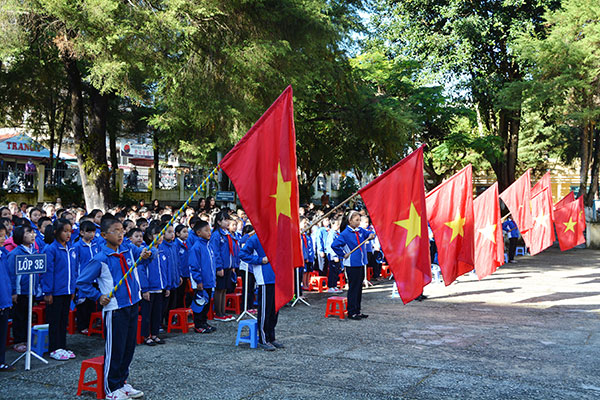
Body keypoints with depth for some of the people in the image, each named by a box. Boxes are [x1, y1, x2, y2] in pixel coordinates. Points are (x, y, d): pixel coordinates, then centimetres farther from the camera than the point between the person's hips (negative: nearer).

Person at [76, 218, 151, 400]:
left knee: (129, 348, 15)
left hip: (132, 306, 6)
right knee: (115, 350, 1)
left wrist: (147, 253, -23)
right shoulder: (100, 260, -11)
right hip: (114, 309, -6)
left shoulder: (129, 251, 5)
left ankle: (122, 382, 29)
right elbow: (82, 282, -6)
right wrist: (98, 296, -10)